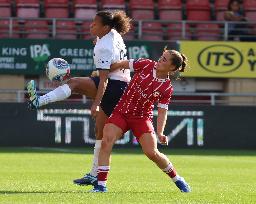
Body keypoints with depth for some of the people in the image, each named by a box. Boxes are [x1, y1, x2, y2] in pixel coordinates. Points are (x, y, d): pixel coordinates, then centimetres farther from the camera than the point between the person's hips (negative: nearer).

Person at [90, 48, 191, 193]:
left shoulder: (167, 88, -9)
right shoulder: (146, 65, -7)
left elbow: (162, 110, -7)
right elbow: (123, 64, 4)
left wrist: (160, 133, -21)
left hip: (142, 118, -1)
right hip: (121, 112, 2)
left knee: (152, 153, -10)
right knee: (106, 141, -20)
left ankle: (178, 180, 16)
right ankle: (101, 185, -18)